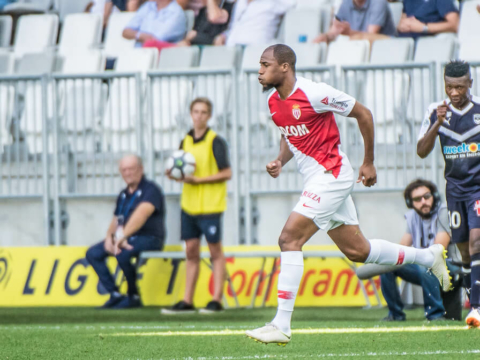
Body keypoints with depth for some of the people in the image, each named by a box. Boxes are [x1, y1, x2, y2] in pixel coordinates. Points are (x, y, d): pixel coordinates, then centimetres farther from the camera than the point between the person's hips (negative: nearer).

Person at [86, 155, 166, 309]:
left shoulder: (151, 190, -11)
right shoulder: (123, 194, 16)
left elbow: (141, 215, -27)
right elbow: (116, 220, 20)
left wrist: (123, 236, -39)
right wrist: (109, 237, -3)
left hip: (149, 238, -8)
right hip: (126, 237, 8)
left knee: (122, 254, -35)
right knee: (93, 253, -4)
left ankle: (134, 297, -14)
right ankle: (115, 295, -5)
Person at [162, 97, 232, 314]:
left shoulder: (215, 142, -9)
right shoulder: (186, 141, 11)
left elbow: (226, 173, -12)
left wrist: (198, 180, -16)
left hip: (210, 205, -6)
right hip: (189, 204, 6)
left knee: (215, 251, 0)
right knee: (191, 251, 8)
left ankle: (217, 300, 2)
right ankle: (187, 301, 10)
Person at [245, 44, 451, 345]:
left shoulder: (314, 93, -18)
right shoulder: (274, 102, 6)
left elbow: (363, 114, -8)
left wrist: (369, 163, -2)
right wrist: (280, 162, 1)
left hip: (332, 175, -9)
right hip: (315, 179, 9)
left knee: (290, 239, -17)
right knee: (357, 251, 15)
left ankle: (281, 325, -17)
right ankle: (429, 257, 33)